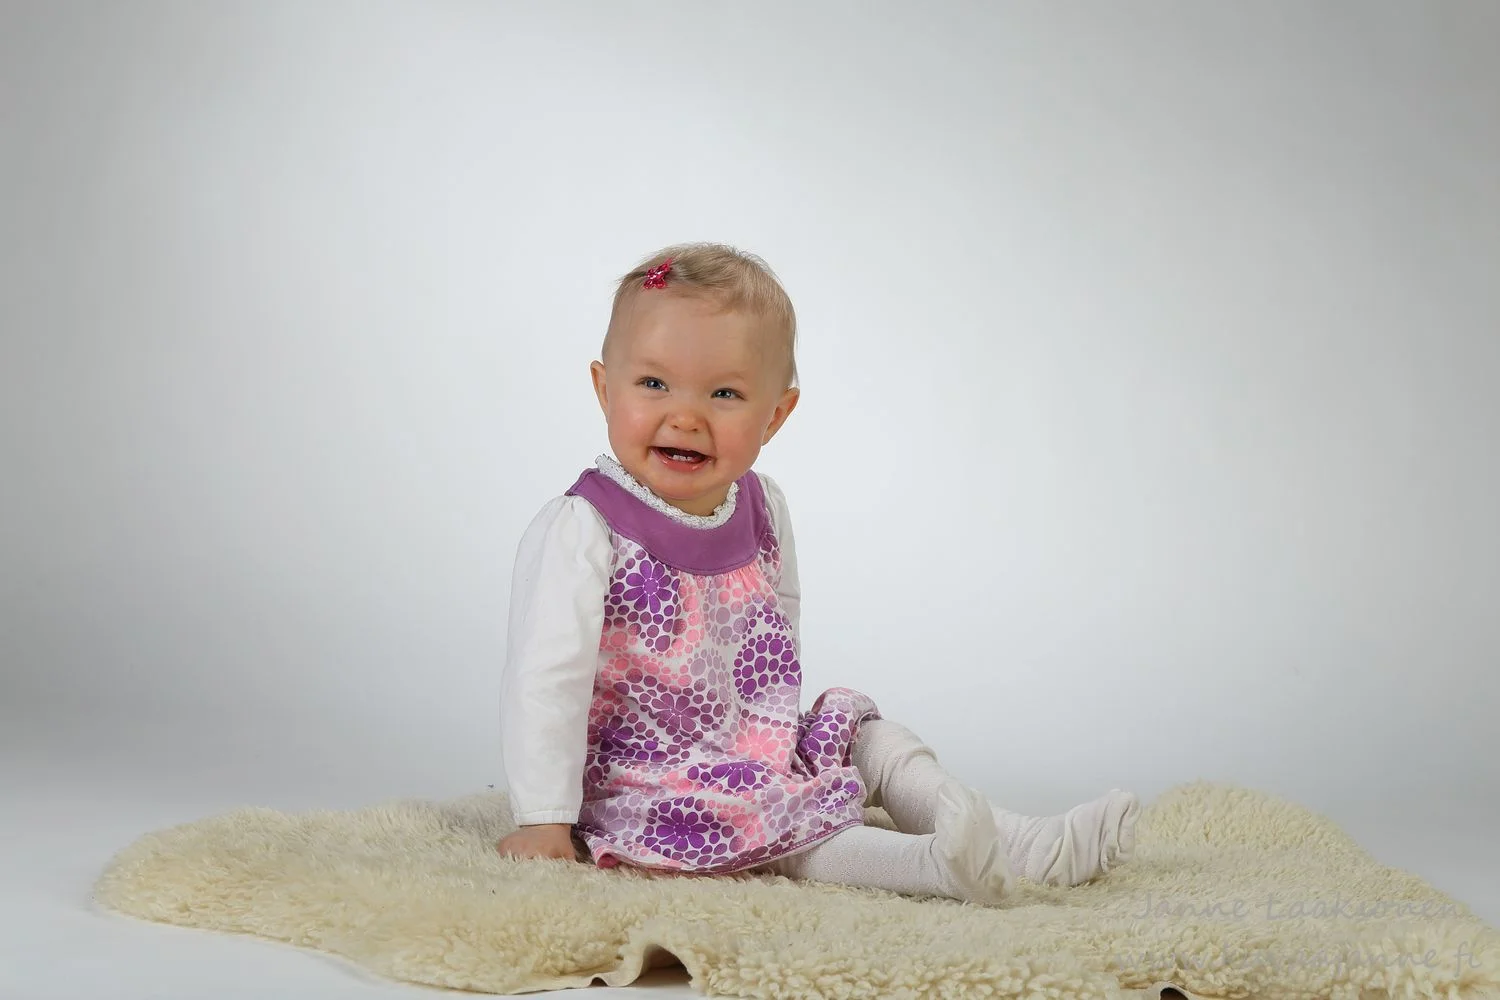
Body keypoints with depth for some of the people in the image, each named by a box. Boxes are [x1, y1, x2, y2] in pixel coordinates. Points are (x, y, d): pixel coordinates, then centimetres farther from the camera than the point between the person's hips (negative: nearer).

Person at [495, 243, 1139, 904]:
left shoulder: (762, 509, 0)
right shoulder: (583, 529, -21)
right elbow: (546, 680, -23)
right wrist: (542, 822, -25)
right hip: (647, 777, -8)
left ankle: (1028, 843, 4)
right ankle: (931, 862, -40)